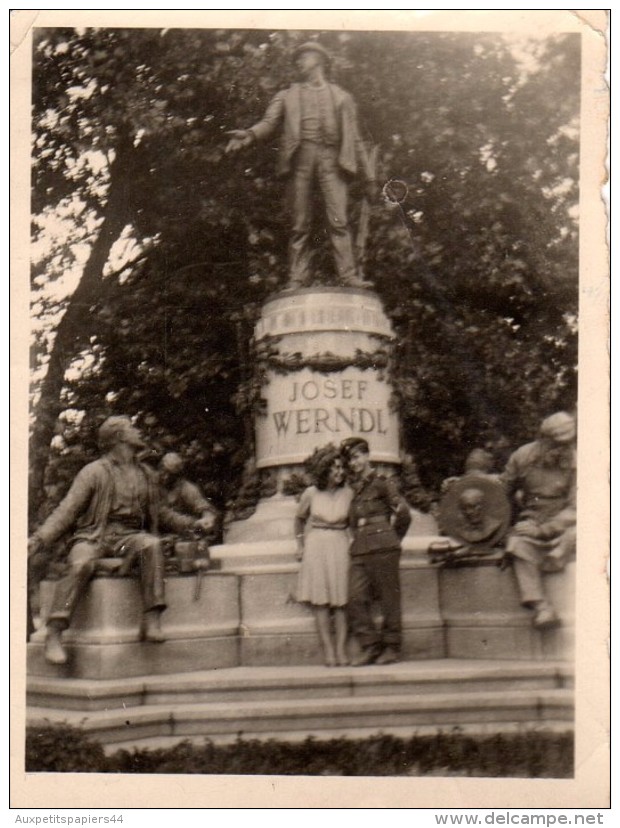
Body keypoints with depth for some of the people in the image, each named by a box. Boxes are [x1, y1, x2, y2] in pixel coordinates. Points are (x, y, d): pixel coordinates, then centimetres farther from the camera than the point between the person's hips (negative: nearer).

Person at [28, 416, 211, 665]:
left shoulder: (146, 474, 21)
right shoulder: (93, 472, 5)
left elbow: (159, 512, 33)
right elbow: (67, 511, 1)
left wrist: (191, 524, 23)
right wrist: (38, 539, -12)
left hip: (129, 536, 3)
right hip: (93, 536, -3)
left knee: (151, 544, -31)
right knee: (82, 565, -35)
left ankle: (152, 620, -34)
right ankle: (54, 633, -33)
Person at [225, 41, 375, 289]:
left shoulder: (341, 97, 23)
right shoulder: (287, 96, 23)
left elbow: (354, 139, 20)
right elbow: (269, 122, 7)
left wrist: (368, 177, 14)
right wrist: (250, 134, -16)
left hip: (331, 159, -1)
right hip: (301, 157, 1)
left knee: (338, 220, -14)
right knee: (300, 224, -5)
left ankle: (349, 276, -20)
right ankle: (297, 281, -8)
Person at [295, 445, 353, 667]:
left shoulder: (347, 493, -1)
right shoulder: (311, 493, -3)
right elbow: (300, 518, 15)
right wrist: (300, 544, 12)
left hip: (340, 546, 1)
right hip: (316, 546, -1)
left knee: (341, 600, -1)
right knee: (320, 600, -3)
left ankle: (341, 649, 0)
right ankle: (328, 649, -2)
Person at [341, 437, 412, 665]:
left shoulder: (383, 483, 0)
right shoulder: (354, 488, 19)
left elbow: (403, 514, -4)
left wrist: (392, 538, 6)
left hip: (382, 547, -6)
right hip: (359, 550, 6)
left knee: (388, 599, -1)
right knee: (356, 599, -5)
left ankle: (391, 647, 6)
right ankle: (370, 647, 0)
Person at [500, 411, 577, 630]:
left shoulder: (575, 463, -10)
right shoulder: (523, 457, -3)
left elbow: (574, 509, -13)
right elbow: (503, 487, 11)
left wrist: (544, 529, -22)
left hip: (562, 521, -1)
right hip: (532, 519, 1)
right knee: (519, 545, -32)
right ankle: (541, 607, -39)